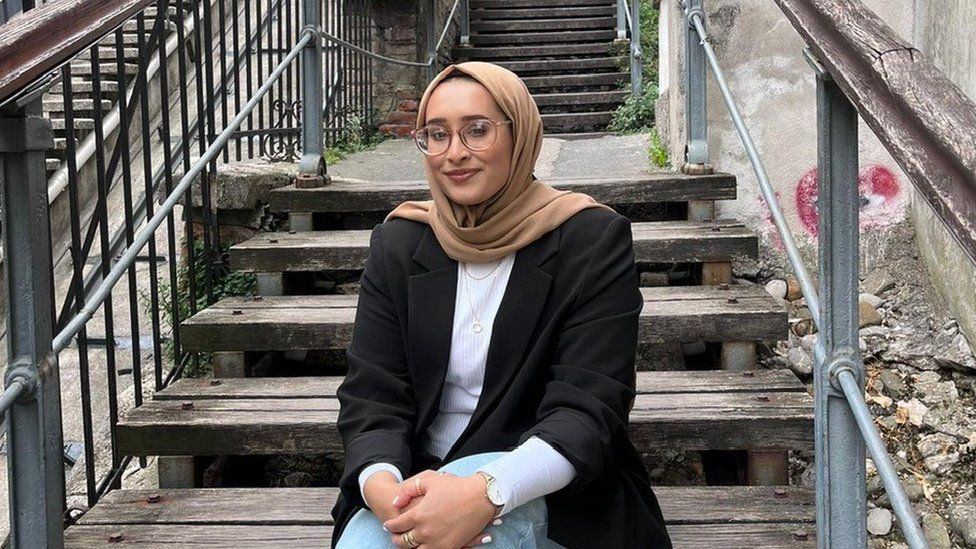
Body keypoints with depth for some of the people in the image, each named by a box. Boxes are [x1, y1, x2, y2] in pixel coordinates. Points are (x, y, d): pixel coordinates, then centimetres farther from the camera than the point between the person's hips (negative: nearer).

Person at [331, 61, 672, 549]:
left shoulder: (593, 240, -6)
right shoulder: (398, 244, 5)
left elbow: (588, 409, -14)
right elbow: (370, 397, -1)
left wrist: (485, 493, -32)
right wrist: (382, 486, -25)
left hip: (549, 496, -2)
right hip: (420, 487, 2)